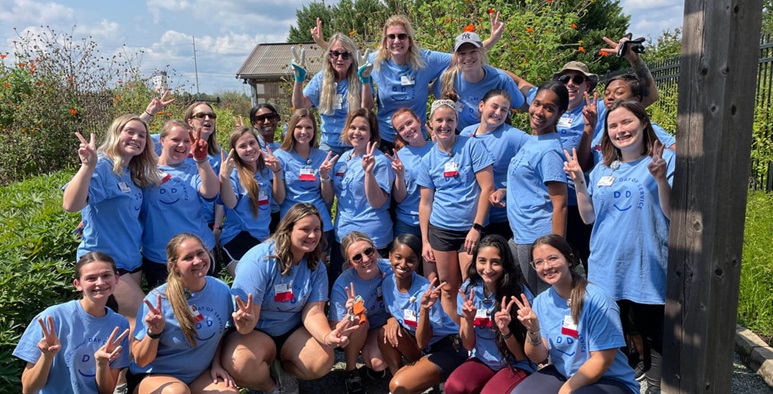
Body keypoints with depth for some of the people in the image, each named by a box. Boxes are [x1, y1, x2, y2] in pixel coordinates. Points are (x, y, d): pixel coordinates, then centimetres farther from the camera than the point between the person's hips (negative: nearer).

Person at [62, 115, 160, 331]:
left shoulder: (133, 173, 8)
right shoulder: (102, 166, -17)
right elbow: (70, 205, -31)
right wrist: (88, 166, -44)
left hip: (132, 258, 8)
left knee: (127, 318, 15)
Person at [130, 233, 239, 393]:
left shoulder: (221, 290, -8)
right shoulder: (158, 299, -21)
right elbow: (140, 360, -16)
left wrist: (216, 364, -1)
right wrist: (153, 333, -33)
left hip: (198, 375, 4)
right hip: (153, 376, -4)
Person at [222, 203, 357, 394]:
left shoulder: (317, 266, -7)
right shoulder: (259, 259, -23)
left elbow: (313, 313, -15)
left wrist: (327, 336, -37)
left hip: (293, 331, 4)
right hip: (254, 332, -3)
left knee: (323, 361, -23)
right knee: (238, 366, -34)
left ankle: (283, 370, 12)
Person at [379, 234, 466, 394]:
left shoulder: (425, 290, -27)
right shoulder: (388, 282, -9)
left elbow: (422, 342, -26)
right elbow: (392, 314, 7)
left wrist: (425, 308, -42)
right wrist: (392, 319, -17)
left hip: (447, 349, -6)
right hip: (421, 345, 6)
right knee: (385, 332, -22)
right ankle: (399, 374, -3)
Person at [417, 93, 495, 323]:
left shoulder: (472, 146, -5)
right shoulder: (428, 159, 7)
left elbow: (487, 187, -9)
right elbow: (425, 203, 10)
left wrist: (476, 227, -14)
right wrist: (425, 241, 6)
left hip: (471, 228, -3)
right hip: (440, 230, 4)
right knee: (448, 290, 10)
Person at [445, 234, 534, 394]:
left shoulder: (520, 294, -16)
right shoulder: (468, 289, -6)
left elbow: (523, 355, -11)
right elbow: (468, 345, 0)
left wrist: (505, 330, -30)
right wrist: (468, 320, -20)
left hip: (516, 366, -3)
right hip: (482, 361, 3)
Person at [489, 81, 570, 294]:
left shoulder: (549, 150, -16)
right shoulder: (531, 142, 11)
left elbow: (560, 205, -17)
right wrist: (506, 192, 7)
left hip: (538, 240, -9)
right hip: (520, 236, 9)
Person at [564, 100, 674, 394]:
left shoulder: (666, 159, -4)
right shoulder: (602, 170, 9)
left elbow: (673, 214, -10)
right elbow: (588, 217, 7)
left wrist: (661, 178, -26)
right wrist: (579, 182, -5)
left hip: (648, 271, -4)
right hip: (606, 270, 4)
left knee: (653, 342, 7)